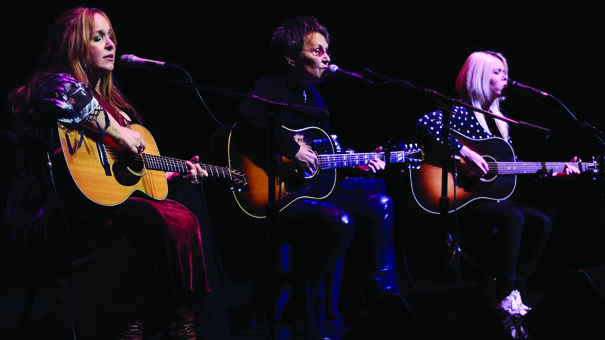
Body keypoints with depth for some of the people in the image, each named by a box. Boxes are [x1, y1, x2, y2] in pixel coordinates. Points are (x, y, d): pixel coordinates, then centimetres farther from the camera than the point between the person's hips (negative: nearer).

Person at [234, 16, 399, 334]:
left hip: (310, 188, 10)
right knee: (338, 221, -32)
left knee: (378, 204, 2)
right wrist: (292, 149, -29)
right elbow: (249, 116, -33)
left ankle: (379, 300, 9)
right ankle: (294, 311, -17)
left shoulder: (314, 97, 18)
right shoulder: (273, 86, -9)